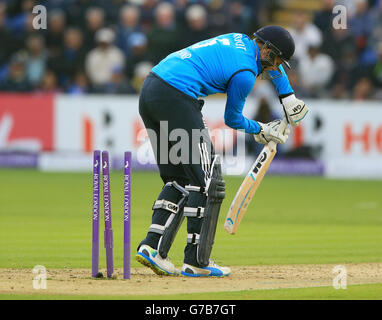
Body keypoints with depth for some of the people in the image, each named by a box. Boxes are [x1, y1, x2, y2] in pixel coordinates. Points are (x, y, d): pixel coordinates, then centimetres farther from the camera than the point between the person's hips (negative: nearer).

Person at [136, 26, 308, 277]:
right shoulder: (245, 73, -8)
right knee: (206, 181, -2)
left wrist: (289, 98, 41)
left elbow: (272, 64, 40)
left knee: (178, 179, 15)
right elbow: (232, 119, 6)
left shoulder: (241, 40, 18)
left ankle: (152, 246, 5)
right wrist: (260, 130, 22)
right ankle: (196, 261, -2)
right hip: (175, 98, -10)